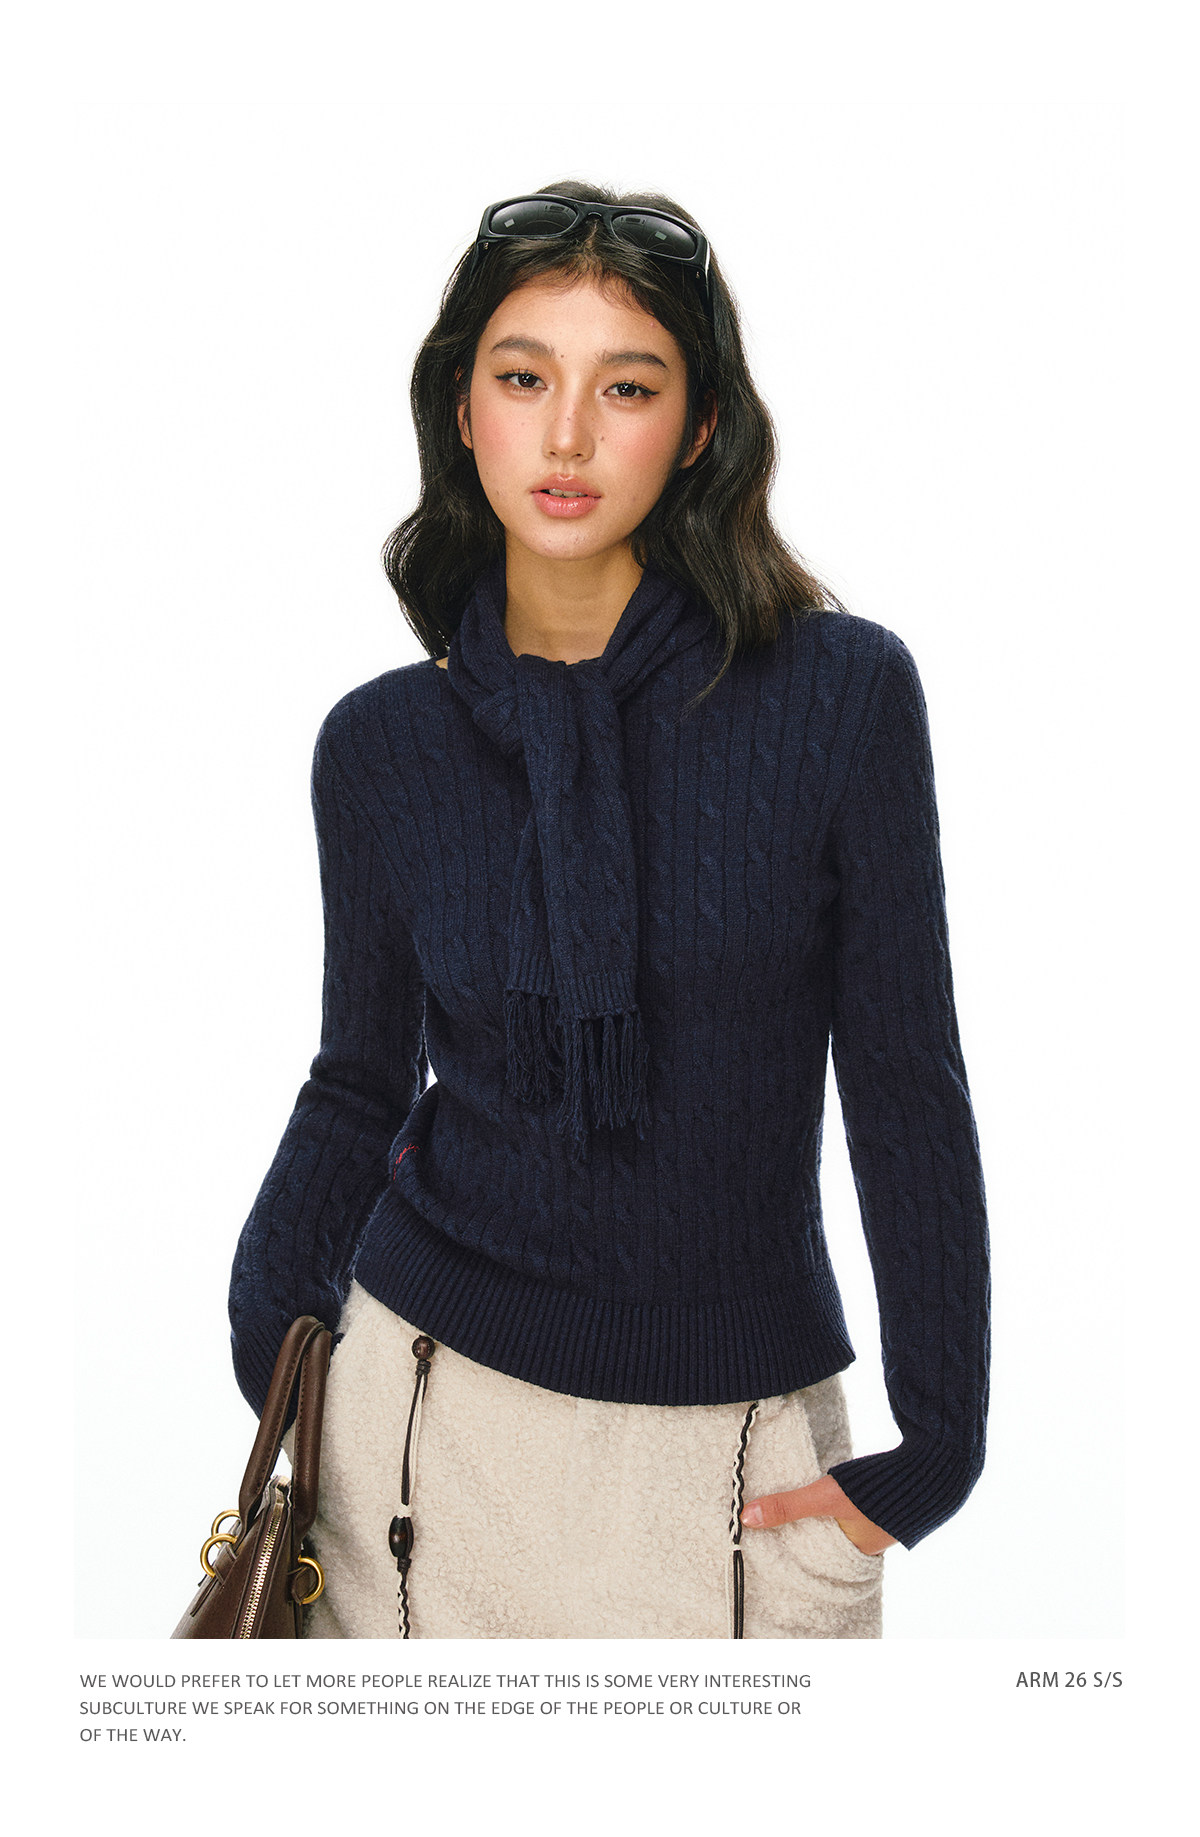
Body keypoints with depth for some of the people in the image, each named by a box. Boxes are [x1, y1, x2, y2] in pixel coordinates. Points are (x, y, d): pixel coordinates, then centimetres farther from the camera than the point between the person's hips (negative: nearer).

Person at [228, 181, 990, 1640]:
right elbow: (361, 1084, 9)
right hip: (436, 1400, 2)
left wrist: (937, 1444, -5)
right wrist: (264, 1346, 2)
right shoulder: (383, 745, -3)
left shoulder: (841, 693, -10)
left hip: (738, 1451, -1)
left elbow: (905, 1092, -6)